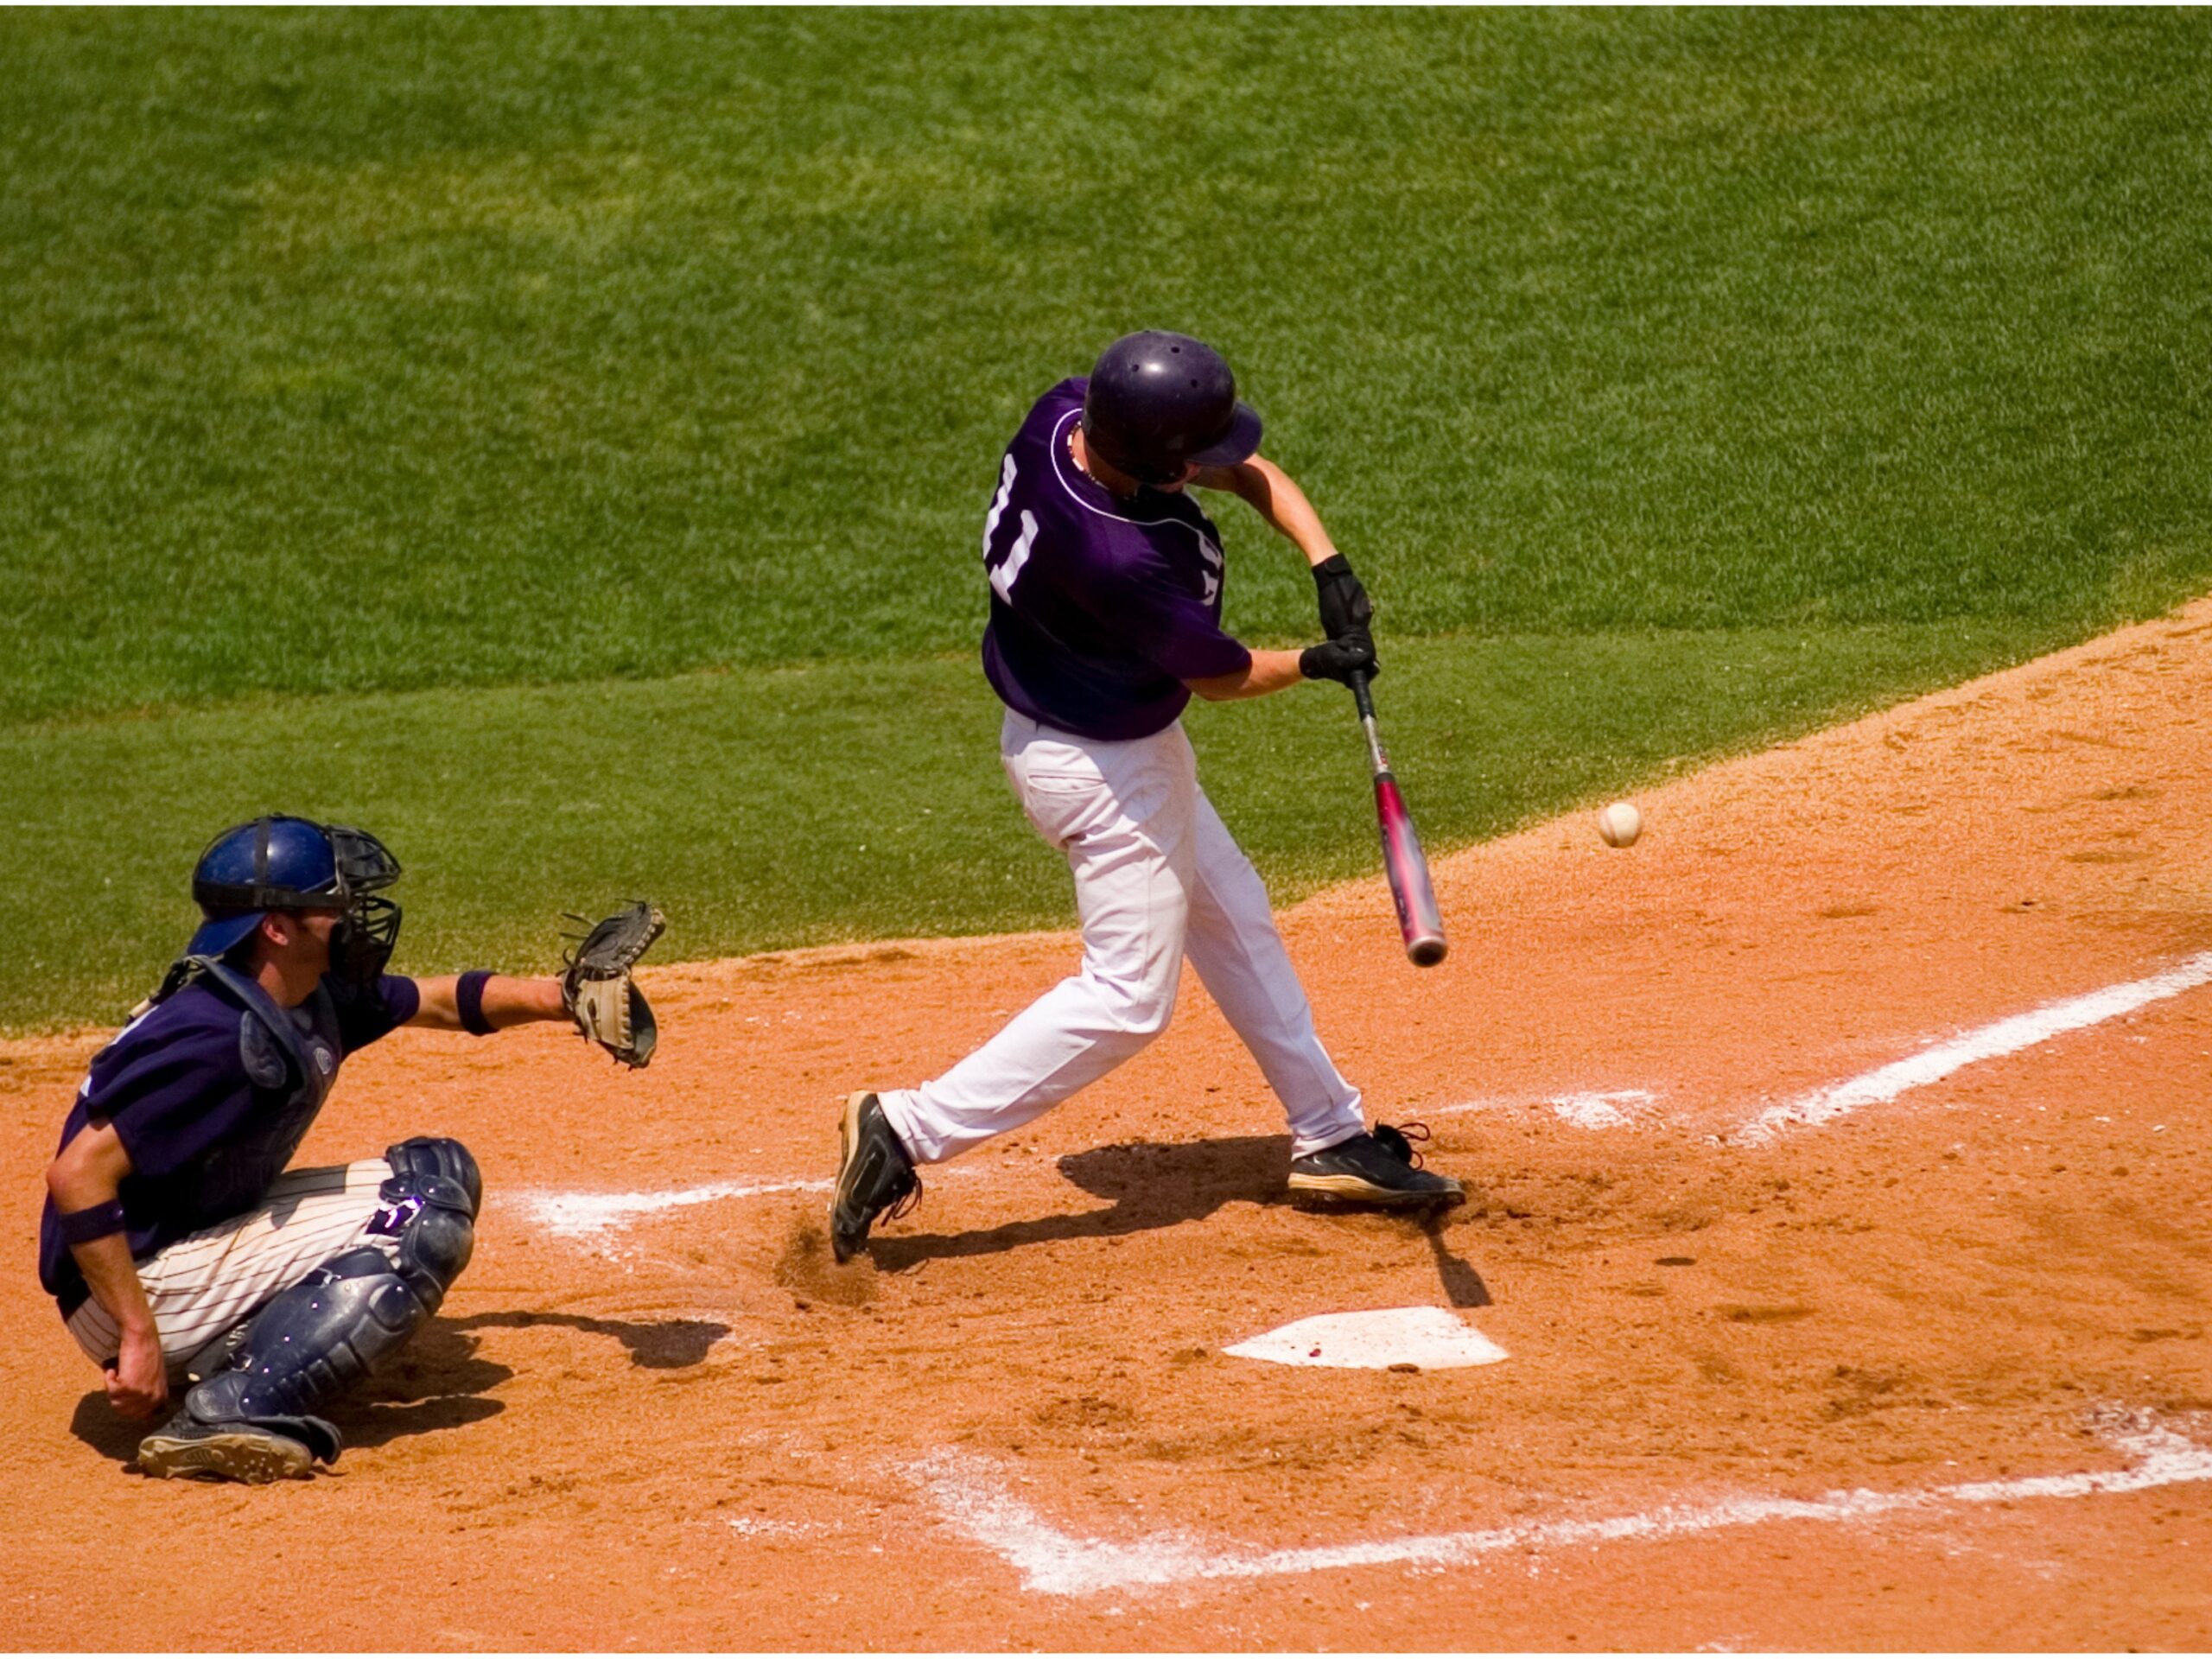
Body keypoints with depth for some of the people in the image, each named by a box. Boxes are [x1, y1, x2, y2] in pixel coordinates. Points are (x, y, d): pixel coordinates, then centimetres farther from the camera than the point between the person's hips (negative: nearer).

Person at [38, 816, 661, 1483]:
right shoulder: (211, 1039, -26)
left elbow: (440, 1002, 20)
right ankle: (221, 1418, -23)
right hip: (133, 1289, -10)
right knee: (424, 1221, -16)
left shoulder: (313, 1000, 3)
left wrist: (565, 997, 8)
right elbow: (77, 1175, -30)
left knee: (438, 1173, 11)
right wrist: (139, 1336, -30)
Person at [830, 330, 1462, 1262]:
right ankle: (906, 1131, -1)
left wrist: (1326, 565, -13)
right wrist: (1319, 663, -2)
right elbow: (1222, 676, -19)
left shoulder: (1065, 414, -15)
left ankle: (1330, 1138, 34)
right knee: (1129, 996, -1)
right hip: (1100, 764, -10)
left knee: (1234, 921, 21)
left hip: (1125, 742, 10)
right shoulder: (1117, 559, -38)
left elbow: (1254, 474, -1)